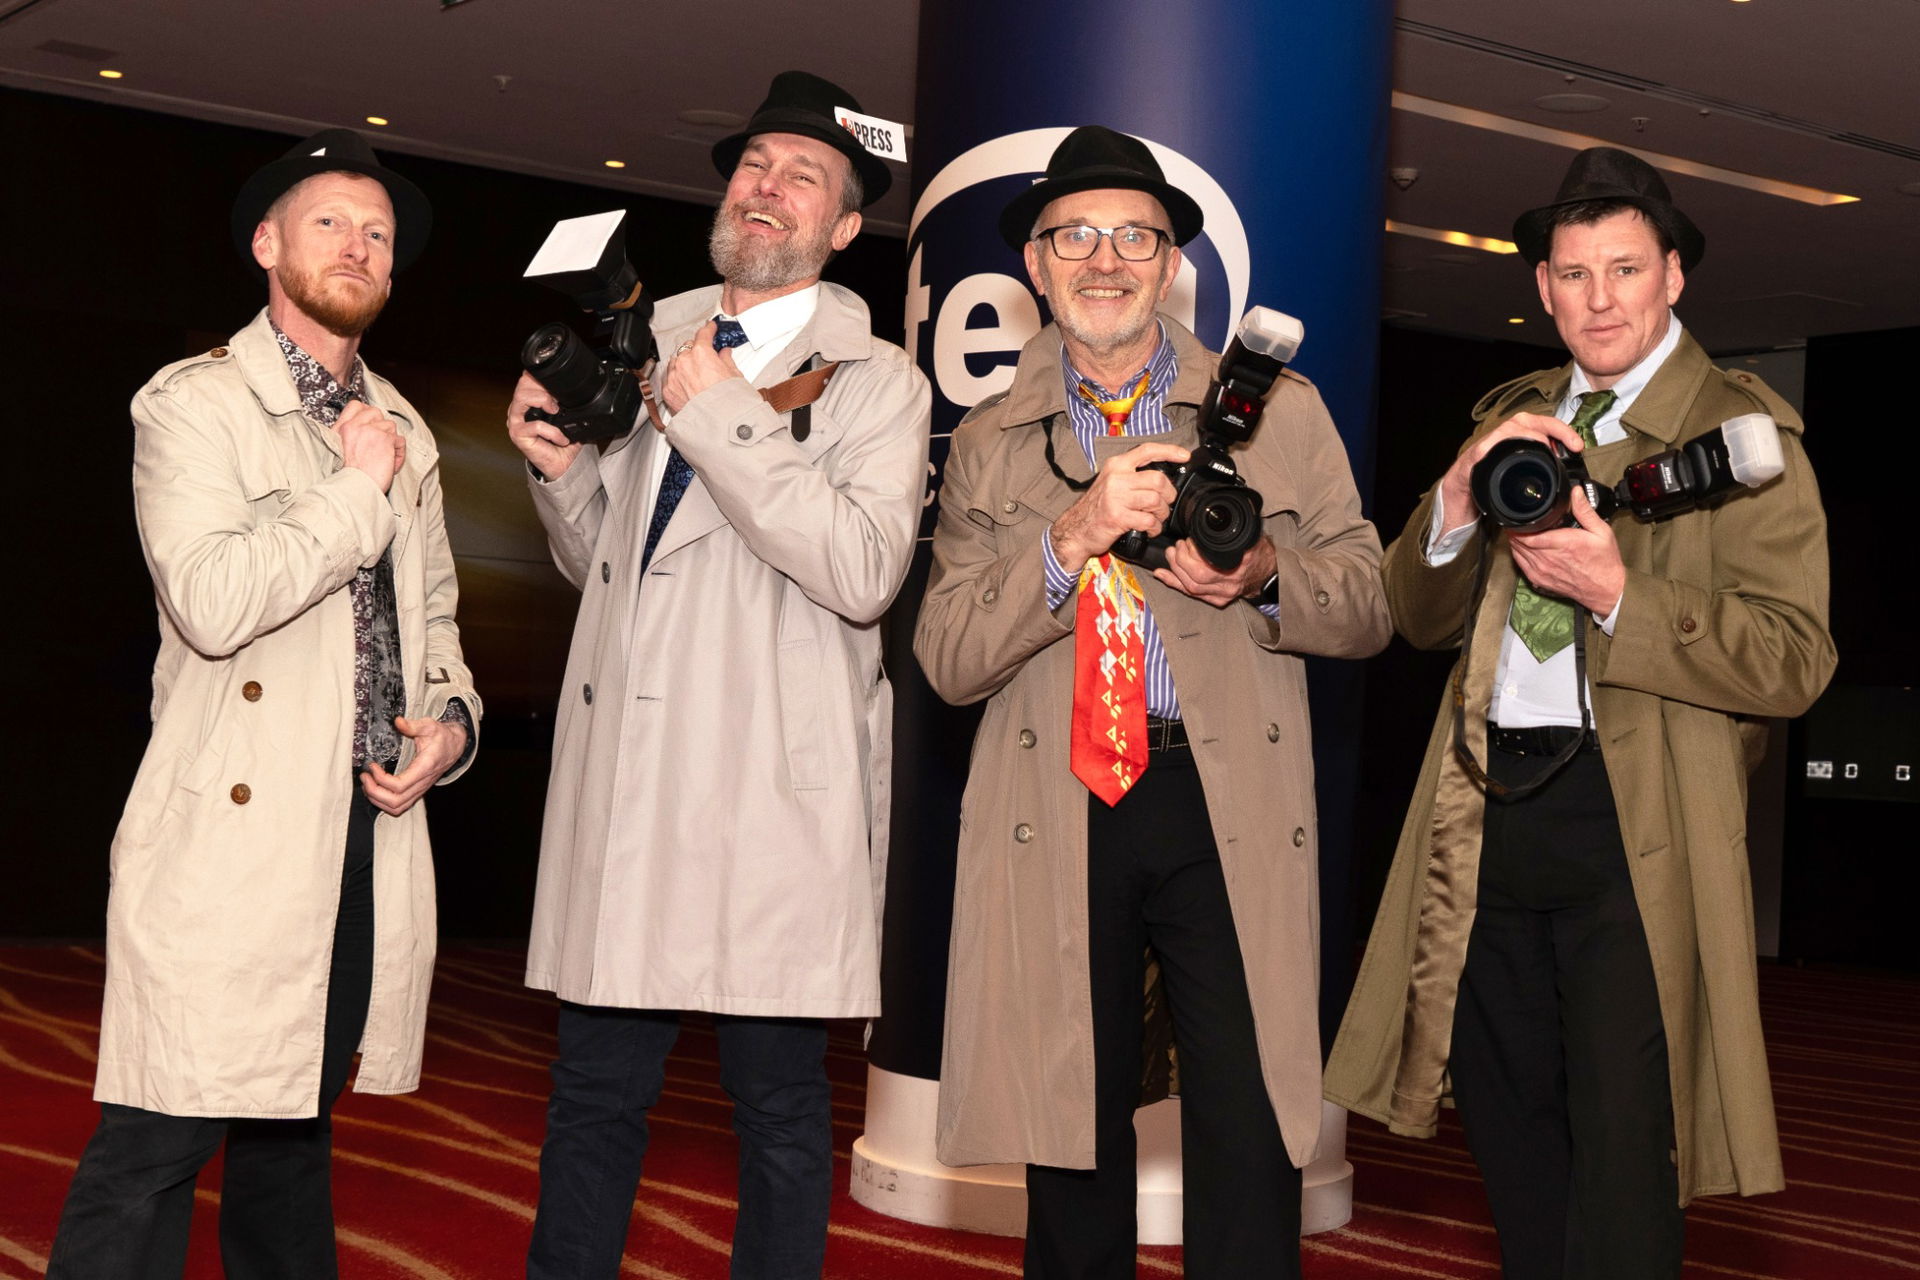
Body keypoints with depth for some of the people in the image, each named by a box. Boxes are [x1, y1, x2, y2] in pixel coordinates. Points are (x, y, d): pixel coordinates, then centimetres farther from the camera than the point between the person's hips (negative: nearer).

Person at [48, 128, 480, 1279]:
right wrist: (356, 489, -10)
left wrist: (453, 718, 6)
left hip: (374, 835, 6)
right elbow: (209, 600, -18)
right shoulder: (194, 401, -2)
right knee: (159, 1145, -7)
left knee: (293, 1129, 15)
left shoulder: (404, 431, 18)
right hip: (234, 832, -6)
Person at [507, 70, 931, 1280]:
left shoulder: (875, 381, 1)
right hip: (622, 775, 4)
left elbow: (864, 570, -17)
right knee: (596, 1089, 8)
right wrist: (562, 466, 3)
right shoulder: (647, 340, 16)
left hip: (771, 795, -4)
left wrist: (722, 417, -14)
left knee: (780, 1106, 5)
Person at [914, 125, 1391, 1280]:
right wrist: (1073, 536, -15)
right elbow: (948, 656, 0)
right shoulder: (989, 445, 11)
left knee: (1252, 1159, -7)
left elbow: (1368, 608, 8)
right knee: (1071, 1156, 7)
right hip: (1058, 818, 1)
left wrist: (1261, 576, -13)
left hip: (1231, 807, -1)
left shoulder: (1280, 410, 9)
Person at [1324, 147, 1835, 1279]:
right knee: (1511, 1143, 15)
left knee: (1620, 1168, -5)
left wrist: (1618, 592, -22)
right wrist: (1463, 494, -8)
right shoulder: (1508, 418, 16)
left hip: (1632, 825, -6)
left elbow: (1796, 659, -10)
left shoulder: (1741, 429, -3)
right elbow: (1421, 618, 11)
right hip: (1489, 816, 6)